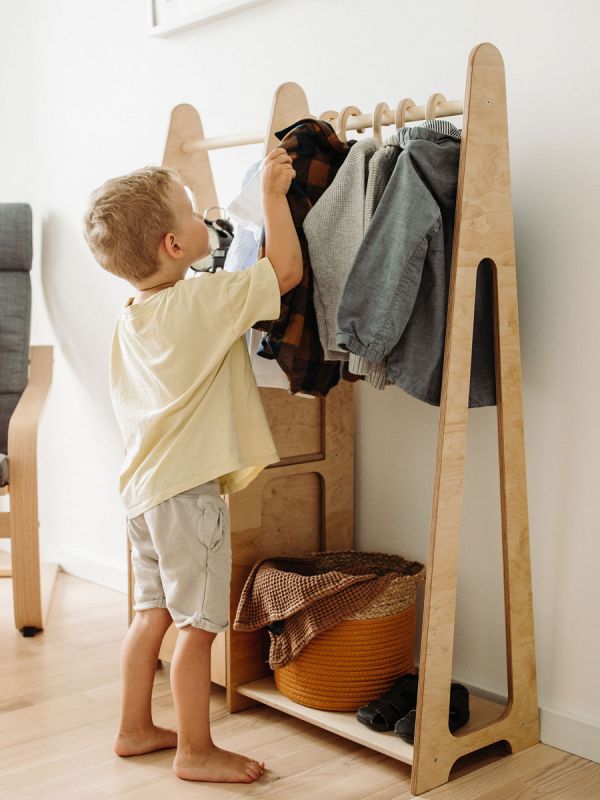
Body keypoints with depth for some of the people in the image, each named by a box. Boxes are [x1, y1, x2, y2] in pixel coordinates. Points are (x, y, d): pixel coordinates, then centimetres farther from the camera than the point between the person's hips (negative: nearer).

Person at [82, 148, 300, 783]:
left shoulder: (130, 318, 10)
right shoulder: (202, 300, -15)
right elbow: (285, 270, -13)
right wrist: (272, 192, -5)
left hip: (141, 485, 9)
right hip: (187, 490, -9)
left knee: (154, 613, 19)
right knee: (198, 624, 3)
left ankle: (135, 729, 32)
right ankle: (196, 751, 15)